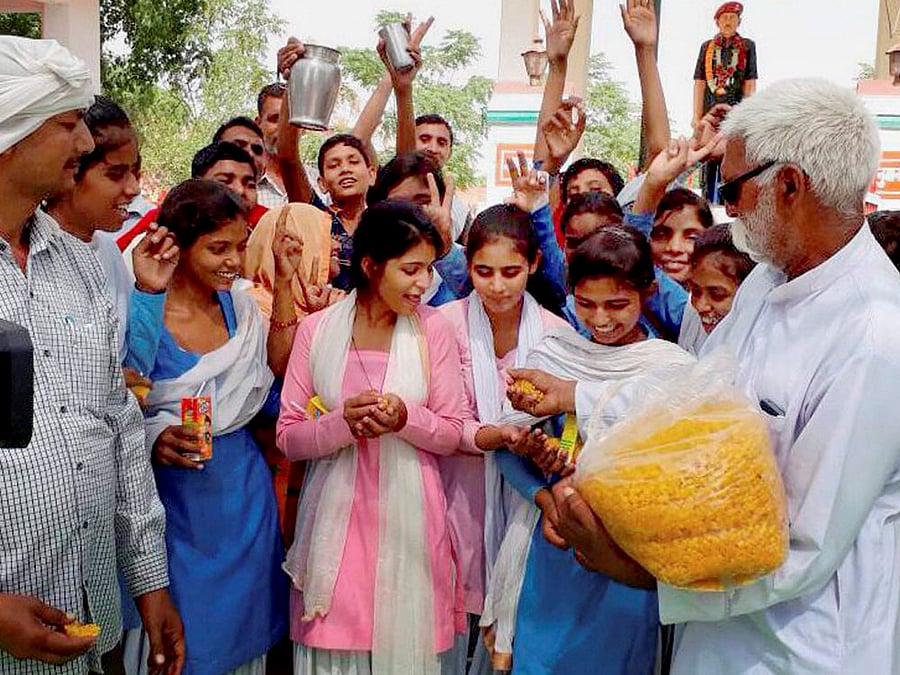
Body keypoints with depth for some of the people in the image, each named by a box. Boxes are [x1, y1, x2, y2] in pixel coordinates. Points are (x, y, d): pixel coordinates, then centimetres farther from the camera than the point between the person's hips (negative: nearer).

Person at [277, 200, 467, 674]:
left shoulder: (433, 329, -1)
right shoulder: (316, 330, -1)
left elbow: (452, 434, 2)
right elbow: (288, 438, 0)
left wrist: (407, 418, -18)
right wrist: (343, 422, -19)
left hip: (408, 516, 0)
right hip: (336, 516, 0)